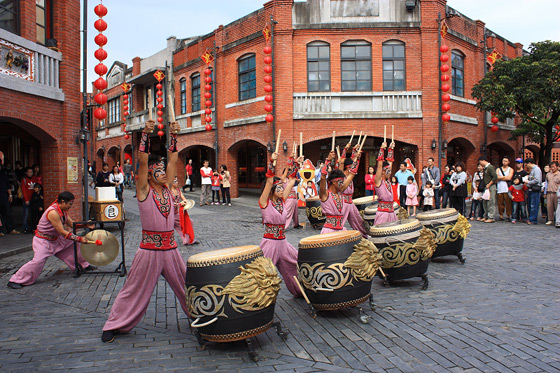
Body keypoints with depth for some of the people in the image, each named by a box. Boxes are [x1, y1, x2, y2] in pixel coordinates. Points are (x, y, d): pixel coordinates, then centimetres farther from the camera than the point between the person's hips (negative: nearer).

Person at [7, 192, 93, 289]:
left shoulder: (63, 211, 0)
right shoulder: (53, 212, -29)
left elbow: (72, 224, 9)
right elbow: (62, 232, -29)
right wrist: (79, 239, -27)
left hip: (55, 239, 9)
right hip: (43, 241, -9)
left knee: (73, 244, 11)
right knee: (38, 261, -23)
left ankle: (83, 265, 28)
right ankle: (15, 280, -10)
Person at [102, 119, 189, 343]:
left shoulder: (167, 187, 8)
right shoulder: (144, 189, -4)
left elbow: (173, 160, 3)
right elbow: (143, 160, -15)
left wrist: (174, 136, -2)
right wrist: (146, 134, -19)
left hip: (170, 247, 5)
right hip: (149, 248, -4)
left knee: (186, 285, 13)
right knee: (136, 289, 3)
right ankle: (115, 325, 17)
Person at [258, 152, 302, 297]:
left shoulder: (282, 201, 8)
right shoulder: (264, 202, -8)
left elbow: (292, 181, 10)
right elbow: (269, 182, -21)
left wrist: (295, 163, 7)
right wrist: (272, 162, -25)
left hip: (283, 243, 7)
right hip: (270, 243, -7)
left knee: (298, 266, 16)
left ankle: (301, 290, 34)